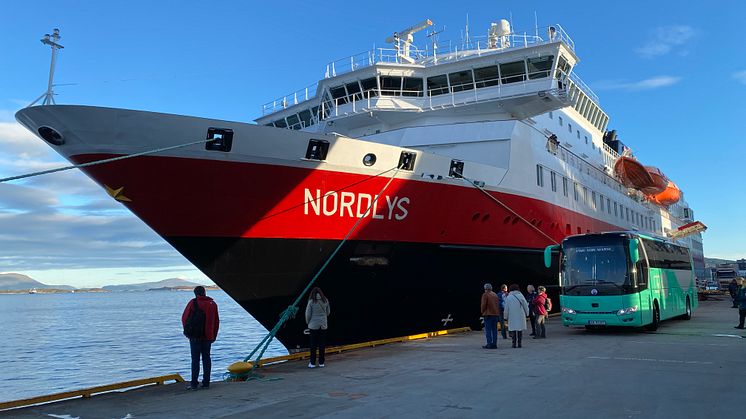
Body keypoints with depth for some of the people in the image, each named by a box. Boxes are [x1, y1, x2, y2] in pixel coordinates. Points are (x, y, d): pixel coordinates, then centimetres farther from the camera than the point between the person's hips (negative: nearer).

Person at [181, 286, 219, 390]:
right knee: (206, 358, 8)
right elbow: (217, 322, 10)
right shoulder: (213, 304, 7)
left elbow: (184, 318, -4)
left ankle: (194, 383, 1)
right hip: (208, 336, 3)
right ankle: (206, 383, 9)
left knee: (195, 359, 0)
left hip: (195, 336, -3)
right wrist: (214, 335, 17)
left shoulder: (193, 302, -6)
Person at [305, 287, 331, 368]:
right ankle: (321, 362, 13)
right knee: (322, 344, 9)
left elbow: (308, 314, -7)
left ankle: (312, 363, 8)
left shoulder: (311, 302, -11)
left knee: (313, 344, 4)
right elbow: (328, 312, 9)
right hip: (323, 325, 3)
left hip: (313, 325, -3)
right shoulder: (325, 301, -1)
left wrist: (308, 322, 11)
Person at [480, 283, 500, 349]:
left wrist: (482, 312, 2)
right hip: (495, 314, 7)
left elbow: (483, 304, -11)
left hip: (488, 314, -6)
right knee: (494, 329, 9)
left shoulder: (485, 295, -7)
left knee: (488, 329, -4)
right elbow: (498, 304, 14)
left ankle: (489, 344, -8)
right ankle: (494, 344, 10)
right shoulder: (495, 295, 14)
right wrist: (497, 312, 18)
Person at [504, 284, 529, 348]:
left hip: (512, 316, -1)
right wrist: (526, 313, 15)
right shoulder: (521, 296, -3)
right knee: (520, 330, 7)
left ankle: (514, 343, 2)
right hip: (521, 316, 1)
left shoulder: (508, 297, -4)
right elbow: (525, 305, 2)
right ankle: (519, 343, 6)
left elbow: (506, 308, -1)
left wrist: (506, 316, 9)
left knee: (513, 330, 5)